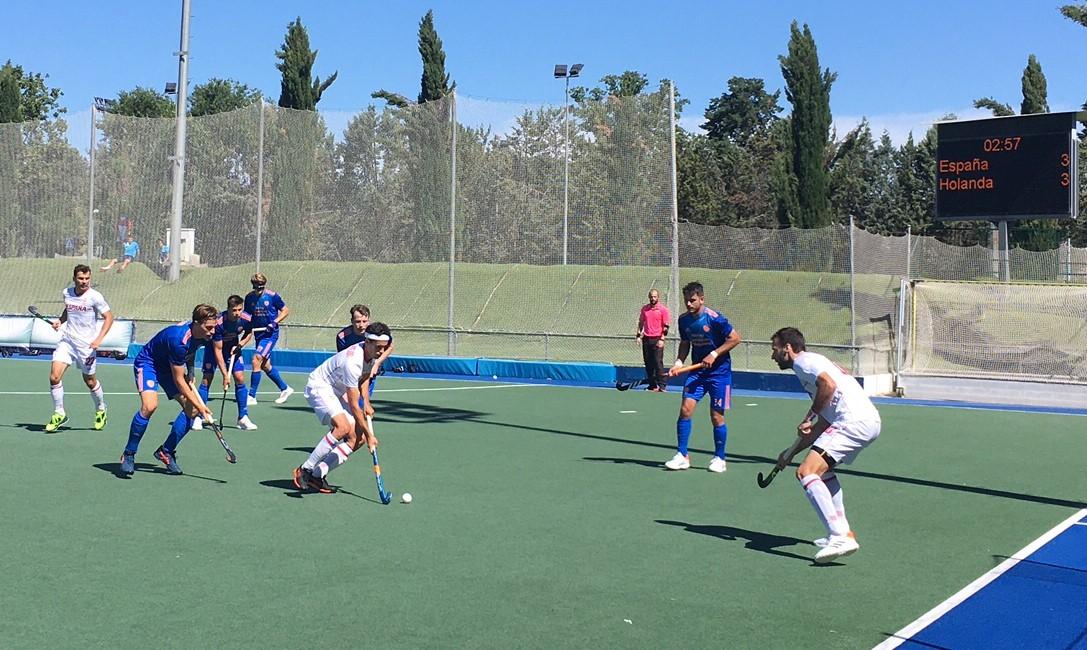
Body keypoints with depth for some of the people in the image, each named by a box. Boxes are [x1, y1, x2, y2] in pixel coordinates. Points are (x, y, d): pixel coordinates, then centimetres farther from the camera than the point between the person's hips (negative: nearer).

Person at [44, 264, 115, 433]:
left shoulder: (94, 297, -12)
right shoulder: (66, 293, 3)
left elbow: (109, 317, -8)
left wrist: (99, 339, -18)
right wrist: (60, 320, 4)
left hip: (86, 344, -4)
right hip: (67, 341, 4)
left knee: (90, 381, 9)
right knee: (54, 376, -11)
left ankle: (101, 410, 36)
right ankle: (59, 414, 4)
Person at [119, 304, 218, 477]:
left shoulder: (200, 334, -12)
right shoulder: (178, 340, -36)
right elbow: (178, 381, -29)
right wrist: (200, 406, -27)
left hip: (168, 366, 8)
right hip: (147, 362, -8)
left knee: (191, 408, -6)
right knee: (150, 405, -31)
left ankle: (166, 451, 8)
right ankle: (128, 455, -15)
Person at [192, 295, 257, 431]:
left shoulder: (246, 319, -25)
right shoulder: (219, 323, -35)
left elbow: (249, 333, 2)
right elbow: (217, 350, -30)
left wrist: (240, 345, -16)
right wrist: (225, 375, -31)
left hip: (233, 347, 4)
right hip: (214, 345, -3)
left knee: (240, 378, -7)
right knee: (207, 378, -12)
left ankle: (243, 418, 0)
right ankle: (197, 418, -2)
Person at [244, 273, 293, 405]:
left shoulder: (272, 296, -9)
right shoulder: (249, 297, 3)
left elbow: (285, 311, -1)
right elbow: (247, 315, 13)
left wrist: (275, 322, -14)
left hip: (270, 334, -6)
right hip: (259, 334, 6)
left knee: (256, 360, -17)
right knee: (265, 365, 12)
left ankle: (251, 396, -11)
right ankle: (285, 389, 30)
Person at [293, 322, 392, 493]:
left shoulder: (372, 354, -7)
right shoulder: (352, 362, -33)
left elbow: (364, 378, 15)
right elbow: (354, 406, -29)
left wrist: (366, 403, 0)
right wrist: (369, 434, -25)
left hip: (336, 393, 9)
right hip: (319, 387, -9)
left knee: (358, 439, -4)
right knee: (343, 427, -33)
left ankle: (317, 474, -2)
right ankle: (304, 470, -22)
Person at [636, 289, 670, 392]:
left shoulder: (663, 309, -3)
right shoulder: (644, 308, 11)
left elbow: (665, 326, -5)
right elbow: (641, 322, 19)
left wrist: (662, 339, -14)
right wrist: (638, 334, 8)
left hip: (657, 339, -5)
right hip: (646, 339, 5)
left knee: (658, 362, -9)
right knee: (648, 363, 7)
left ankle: (662, 385, -5)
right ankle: (652, 385, 14)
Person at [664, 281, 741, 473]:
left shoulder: (714, 318, -16)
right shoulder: (684, 320, 2)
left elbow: (735, 338, -12)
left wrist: (714, 354, -18)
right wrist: (679, 362, -2)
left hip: (719, 371, -5)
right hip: (697, 371, 5)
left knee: (716, 416, 0)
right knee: (685, 409, -7)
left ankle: (719, 458, 16)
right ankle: (682, 456, 2)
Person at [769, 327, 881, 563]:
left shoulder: (804, 361, 0)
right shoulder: (814, 363, 29)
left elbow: (829, 385, -22)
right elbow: (821, 427, 30)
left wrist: (809, 418, -12)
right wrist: (791, 452, 32)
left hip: (853, 420, -11)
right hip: (869, 421, 11)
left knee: (806, 472, -18)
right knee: (823, 469, 30)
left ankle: (841, 537, -26)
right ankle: (842, 532, 27)